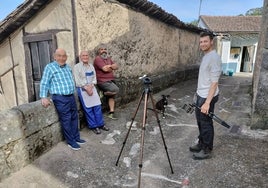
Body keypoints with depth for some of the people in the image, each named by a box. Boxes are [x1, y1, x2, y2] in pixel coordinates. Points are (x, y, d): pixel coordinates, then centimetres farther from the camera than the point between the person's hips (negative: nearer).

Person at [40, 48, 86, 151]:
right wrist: (44, 97, -16)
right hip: (60, 98, -7)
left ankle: (76, 137, 28)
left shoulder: (68, 67, 15)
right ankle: (71, 141, 12)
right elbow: (44, 83, -8)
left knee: (74, 117, 14)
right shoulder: (50, 67, -4)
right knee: (66, 120, -1)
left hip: (71, 96, 7)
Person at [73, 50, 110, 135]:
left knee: (97, 106, 3)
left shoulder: (91, 66, 13)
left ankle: (100, 124, 15)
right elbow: (77, 81, -8)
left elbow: (94, 78, 9)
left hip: (92, 88, 5)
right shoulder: (76, 67, -3)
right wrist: (86, 88, -14)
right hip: (82, 89, -4)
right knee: (88, 108, -2)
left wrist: (91, 86, -8)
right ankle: (93, 126, 9)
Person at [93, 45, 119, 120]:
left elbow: (116, 66, 9)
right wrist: (111, 68, 0)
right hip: (103, 82, -8)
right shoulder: (97, 59, -8)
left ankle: (111, 112, 10)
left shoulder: (108, 58, 18)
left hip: (111, 80, 8)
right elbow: (105, 69, -19)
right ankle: (105, 93, 4)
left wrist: (109, 66, -9)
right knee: (116, 90, -22)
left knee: (112, 96, 5)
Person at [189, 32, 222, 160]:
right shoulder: (206, 56, 11)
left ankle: (207, 150, 19)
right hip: (201, 95, 10)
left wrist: (207, 102, -28)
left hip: (207, 97, -10)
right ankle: (201, 144, 36)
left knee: (206, 124, 3)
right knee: (200, 121, 19)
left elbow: (214, 82, -24)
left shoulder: (214, 58, -20)